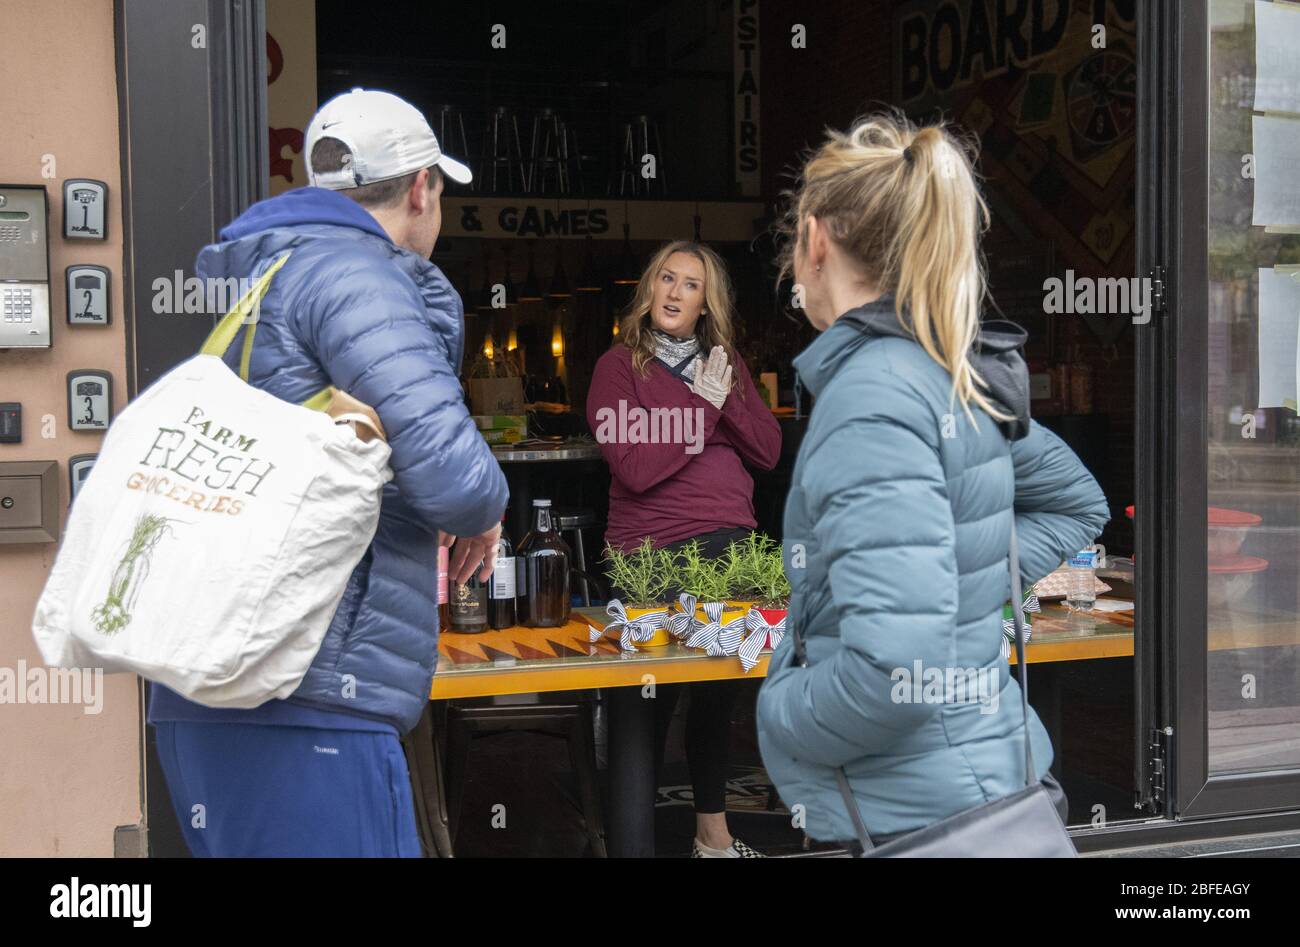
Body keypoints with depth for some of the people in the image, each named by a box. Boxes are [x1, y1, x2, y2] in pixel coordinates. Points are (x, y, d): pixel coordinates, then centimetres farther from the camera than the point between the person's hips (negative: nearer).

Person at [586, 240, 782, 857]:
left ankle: (712, 834, 30)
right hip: (654, 553, -5)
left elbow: (768, 452, 5)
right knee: (651, 701, -2)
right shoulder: (620, 366, -4)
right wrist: (704, 404, -12)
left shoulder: (724, 362, 13)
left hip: (730, 545, 6)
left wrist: (728, 397, -10)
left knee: (719, 691, 14)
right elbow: (636, 469, -17)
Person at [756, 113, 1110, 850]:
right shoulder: (960, 374, 4)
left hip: (923, 815, -8)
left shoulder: (872, 399, -21)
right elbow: (1077, 504, 21)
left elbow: (894, 667, -31)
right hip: (991, 770, 8)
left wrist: (778, 710, -13)